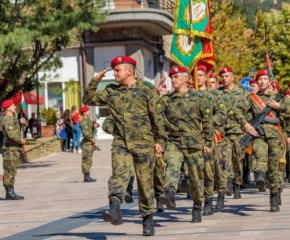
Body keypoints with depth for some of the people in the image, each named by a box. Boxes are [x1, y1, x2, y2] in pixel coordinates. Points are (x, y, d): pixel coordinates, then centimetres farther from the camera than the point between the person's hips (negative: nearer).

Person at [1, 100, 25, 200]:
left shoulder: (12, 119, 17)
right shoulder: (7, 120, -15)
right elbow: (11, 134, -27)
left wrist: (20, 121, 8)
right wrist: (21, 140, -13)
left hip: (15, 149, 10)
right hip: (10, 149, -10)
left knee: (12, 172, 11)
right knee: (9, 172, -7)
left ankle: (11, 193, 15)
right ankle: (9, 193, -5)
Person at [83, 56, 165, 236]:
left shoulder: (147, 89, -1)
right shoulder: (111, 92, 10)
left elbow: (157, 116, -1)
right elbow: (88, 100, 19)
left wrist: (159, 140, -5)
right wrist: (95, 82, 6)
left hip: (144, 144, -2)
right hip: (121, 143, 3)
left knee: (145, 182, 3)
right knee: (119, 173, -20)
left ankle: (148, 219, 15)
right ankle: (115, 210, -38)